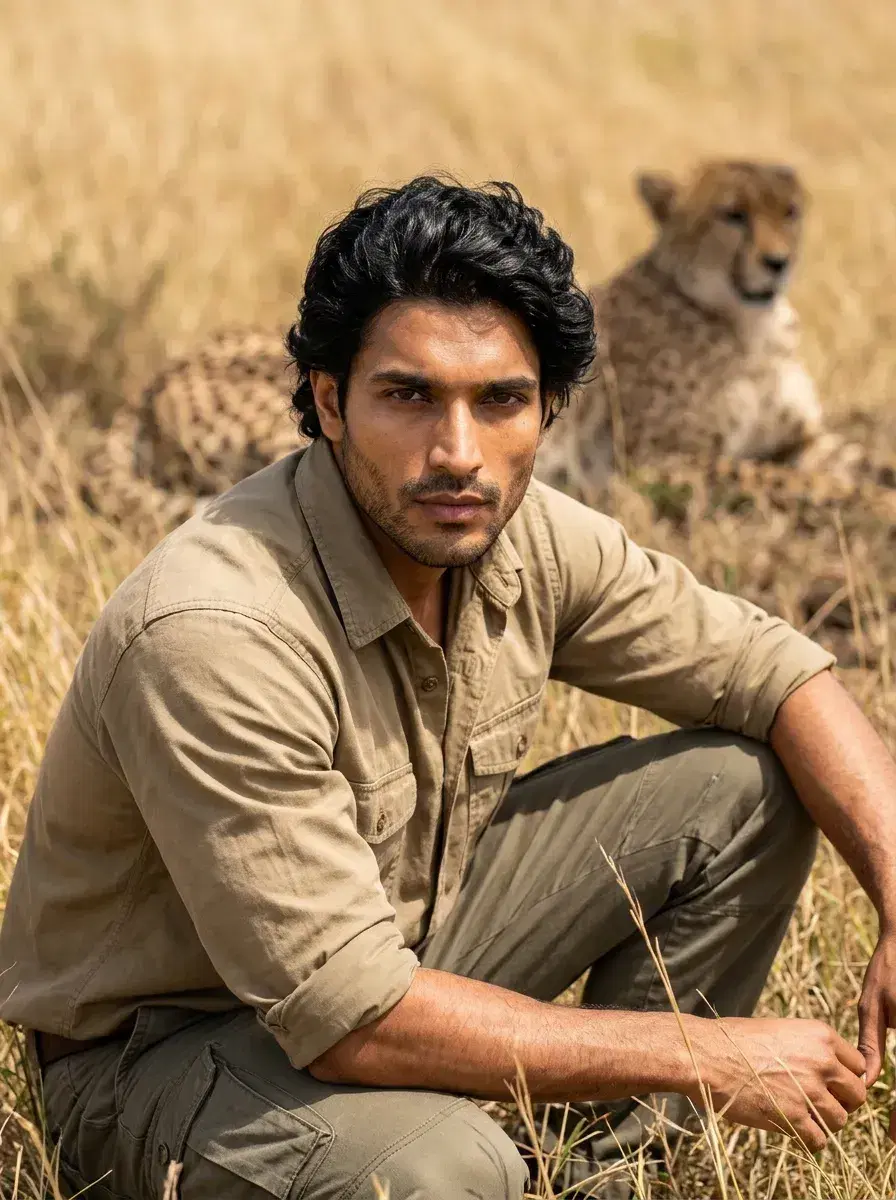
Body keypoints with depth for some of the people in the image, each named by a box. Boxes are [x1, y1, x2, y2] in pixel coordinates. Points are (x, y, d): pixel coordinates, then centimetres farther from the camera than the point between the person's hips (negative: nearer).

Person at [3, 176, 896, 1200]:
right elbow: (349, 1020, -34)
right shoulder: (214, 632, -33)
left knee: (742, 783, -1)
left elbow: (777, 674, 3)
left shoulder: (521, 539, -11)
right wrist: (710, 1058, -26)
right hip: (165, 1049, -7)